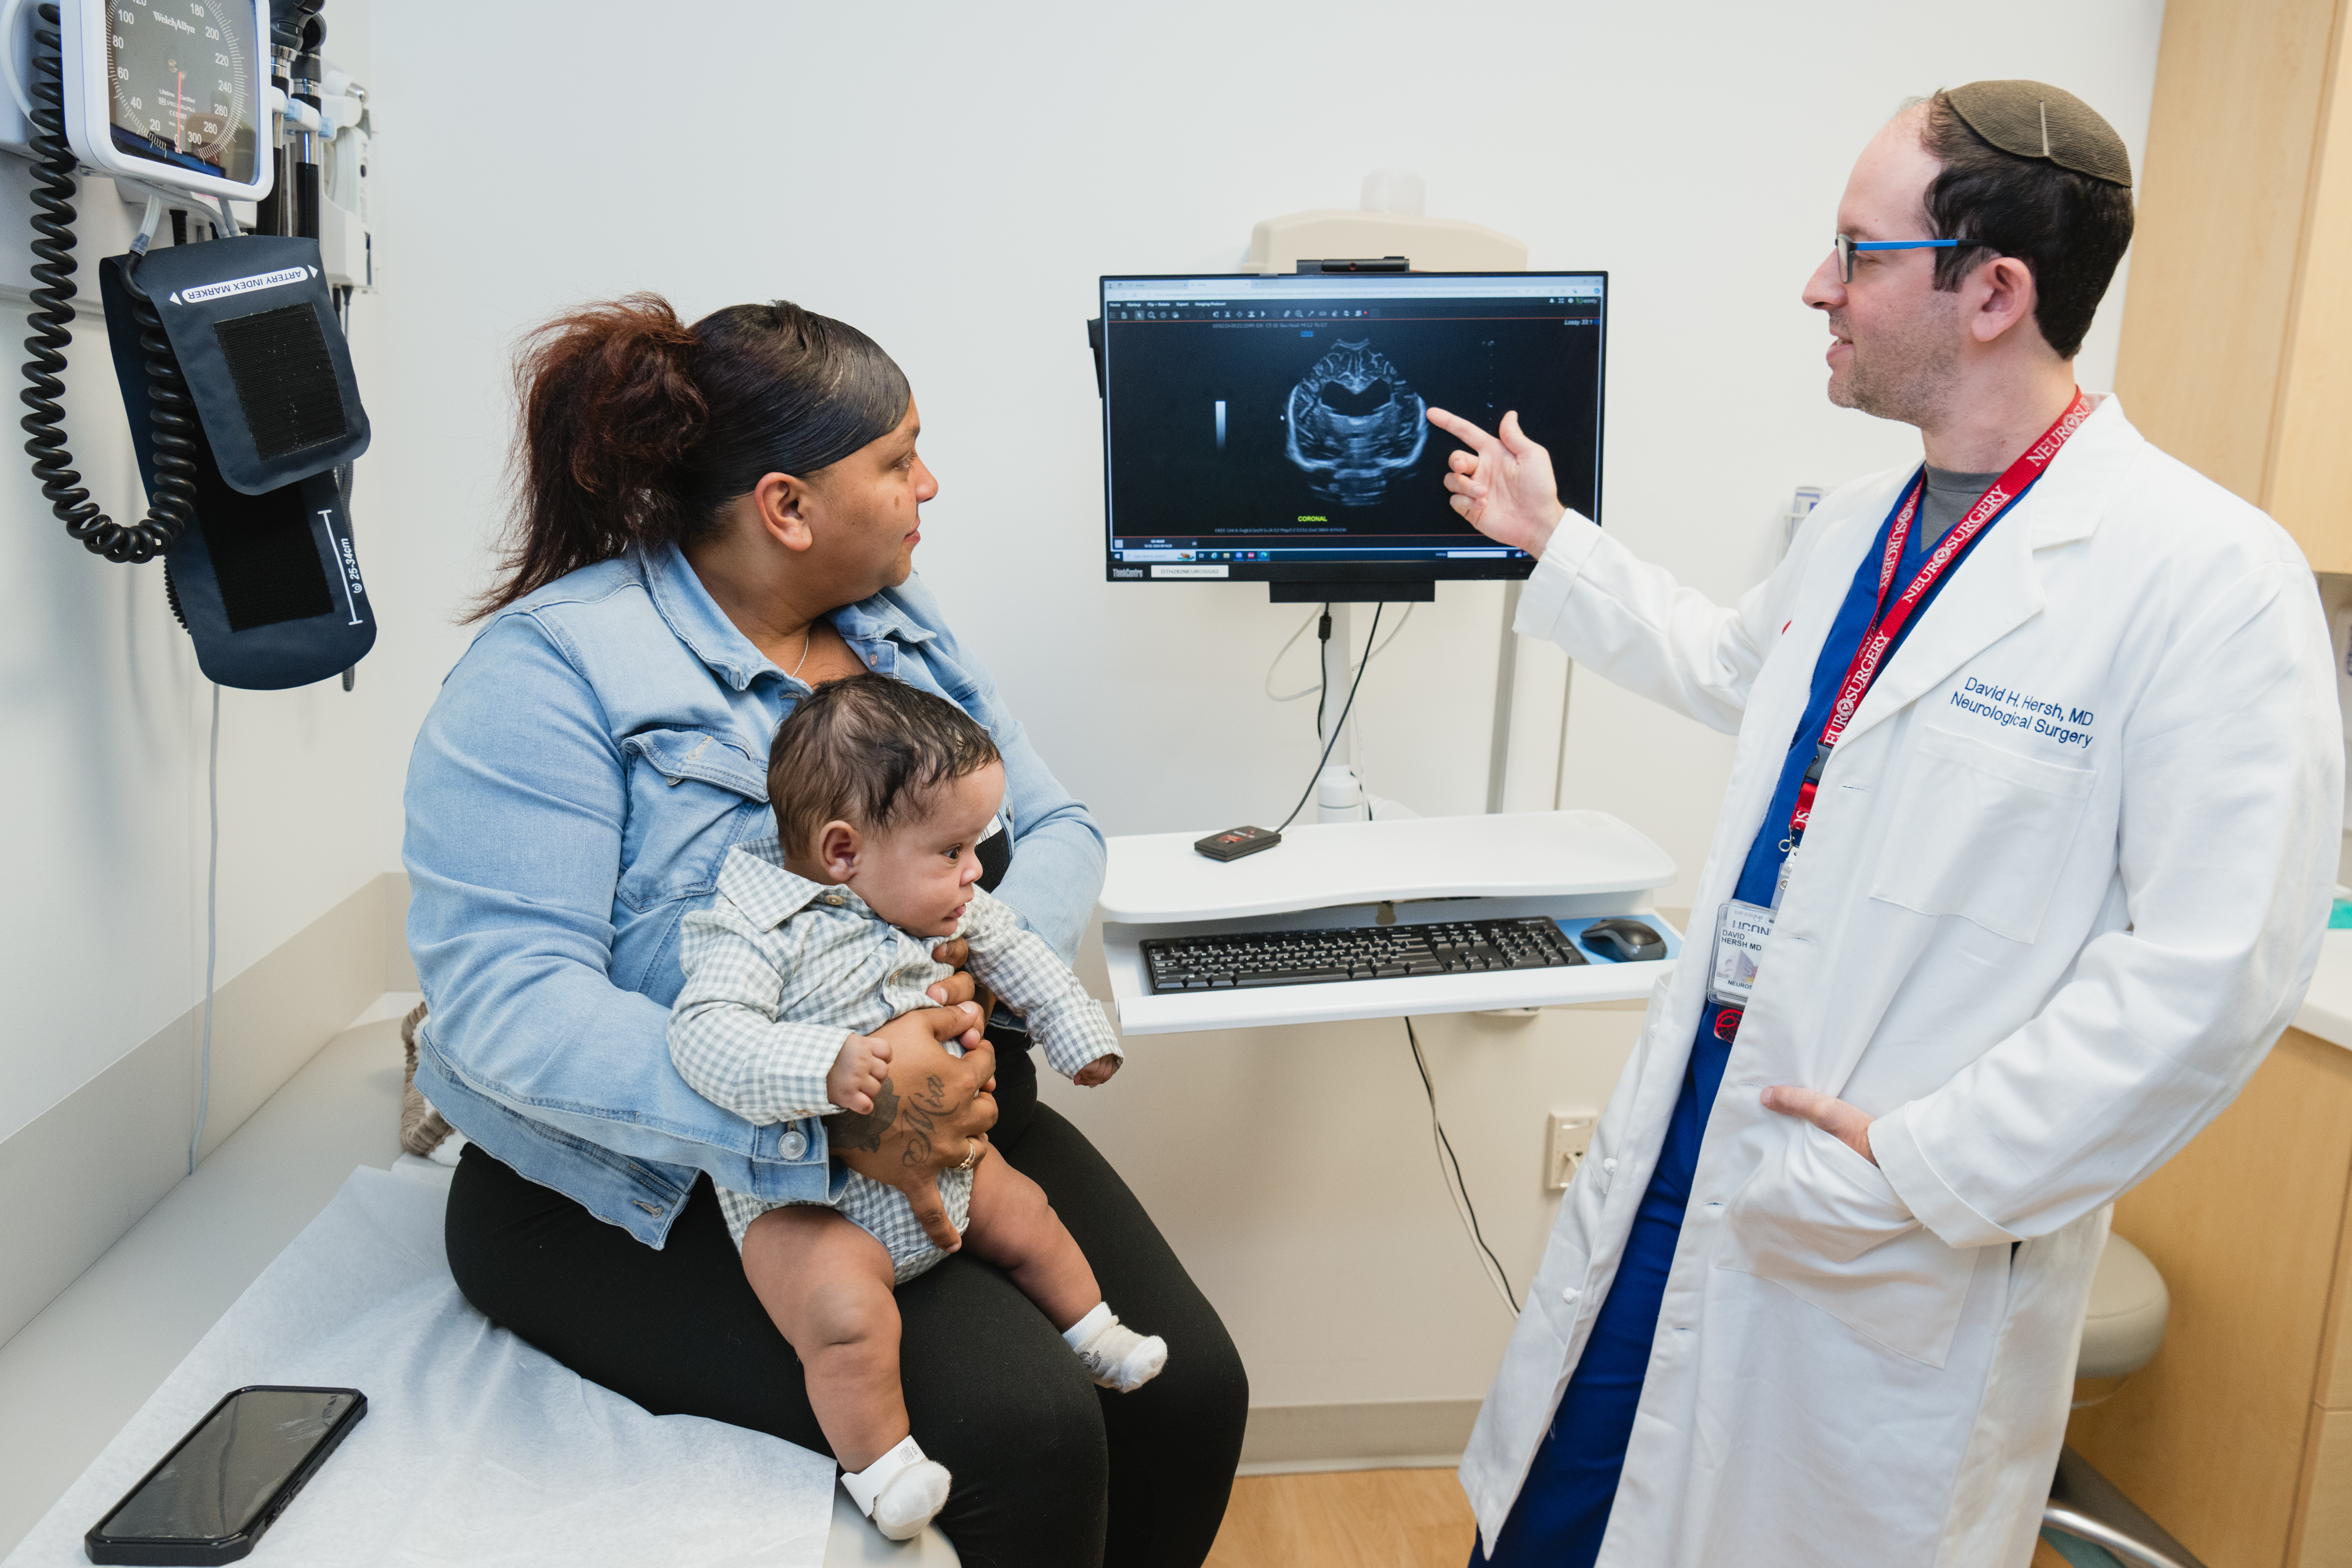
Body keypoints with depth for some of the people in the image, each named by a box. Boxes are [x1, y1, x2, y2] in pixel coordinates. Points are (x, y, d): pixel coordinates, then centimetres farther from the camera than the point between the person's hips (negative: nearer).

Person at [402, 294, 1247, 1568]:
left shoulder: (899, 622, 8)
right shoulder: (554, 669, -14)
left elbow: (1056, 829, 6)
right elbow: (503, 999, -23)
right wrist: (827, 1113, -33)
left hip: (943, 1130, 7)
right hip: (657, 1197, -6)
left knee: (1191, 1391, -7)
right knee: (1025, 1429, -22)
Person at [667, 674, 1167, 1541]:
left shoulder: (947, 907, 1)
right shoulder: (756, 929, -23)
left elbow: (1015, 954, 18)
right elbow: (705, 1032, -34)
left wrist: (1077, 1031, 20)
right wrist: (822, 1065, -48)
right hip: (804, 1199, -7)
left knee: (1028, 1215, 17)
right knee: (849, 1315, -27)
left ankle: (1094, 1336, 44)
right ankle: (883, 1471, -6)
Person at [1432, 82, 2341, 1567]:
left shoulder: (2205, 574, -17)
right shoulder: (1863, 523, 7)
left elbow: (2214, 971, -22)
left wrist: (1923, 1169, -21)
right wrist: (1552, 538, 29)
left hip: (1903, 1248, -6)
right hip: (1685, 1148, 7)